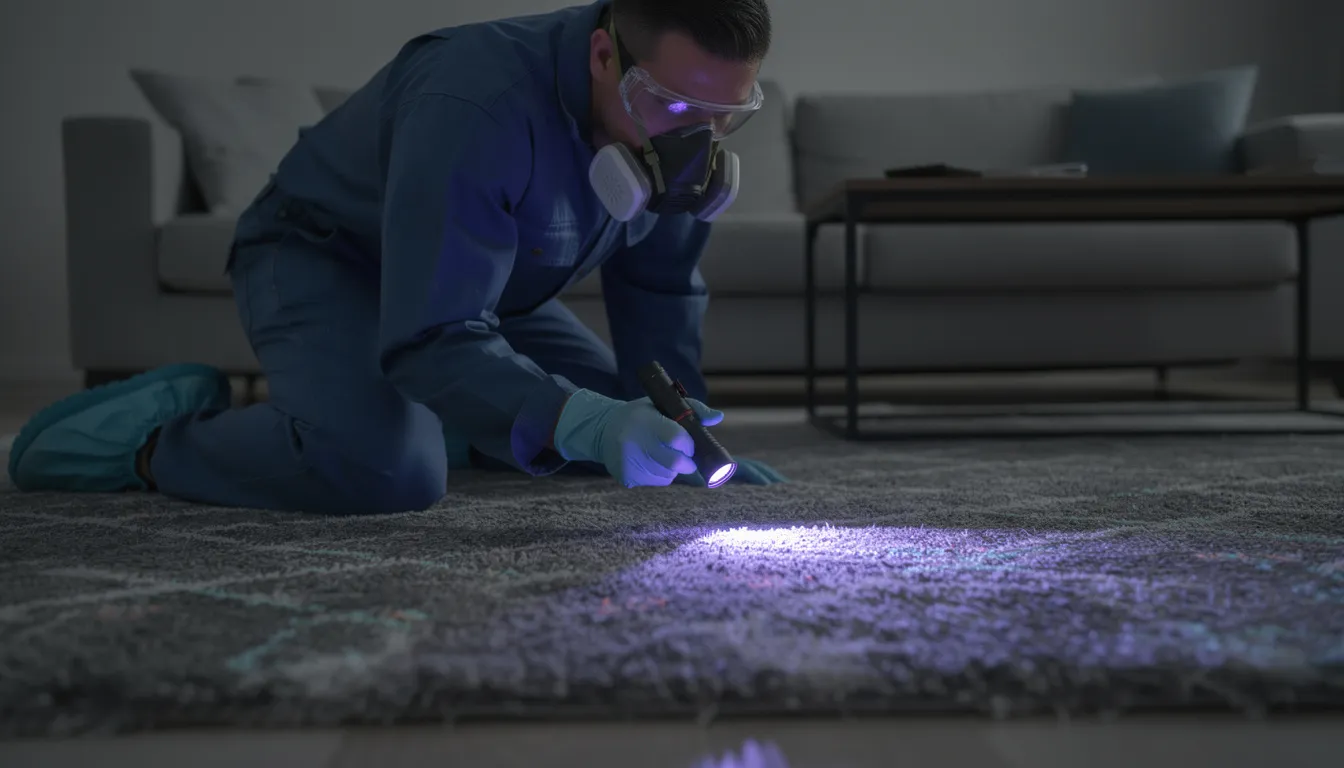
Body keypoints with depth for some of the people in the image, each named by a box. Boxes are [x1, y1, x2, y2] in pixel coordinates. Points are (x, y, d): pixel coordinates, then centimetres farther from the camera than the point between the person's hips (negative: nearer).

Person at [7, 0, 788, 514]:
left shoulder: (685, 122, -14)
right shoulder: (478, 110, -38)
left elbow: (661, 285, 1)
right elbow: (434, 343, -41)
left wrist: (680, 428, -5)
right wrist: (585, 422, -54)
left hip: (482, 284, 8)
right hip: (322, 259, -8)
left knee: (622, 426, 7)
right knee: (385, 468, -35)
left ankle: (396, 407, 23)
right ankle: (157, 441, -6)